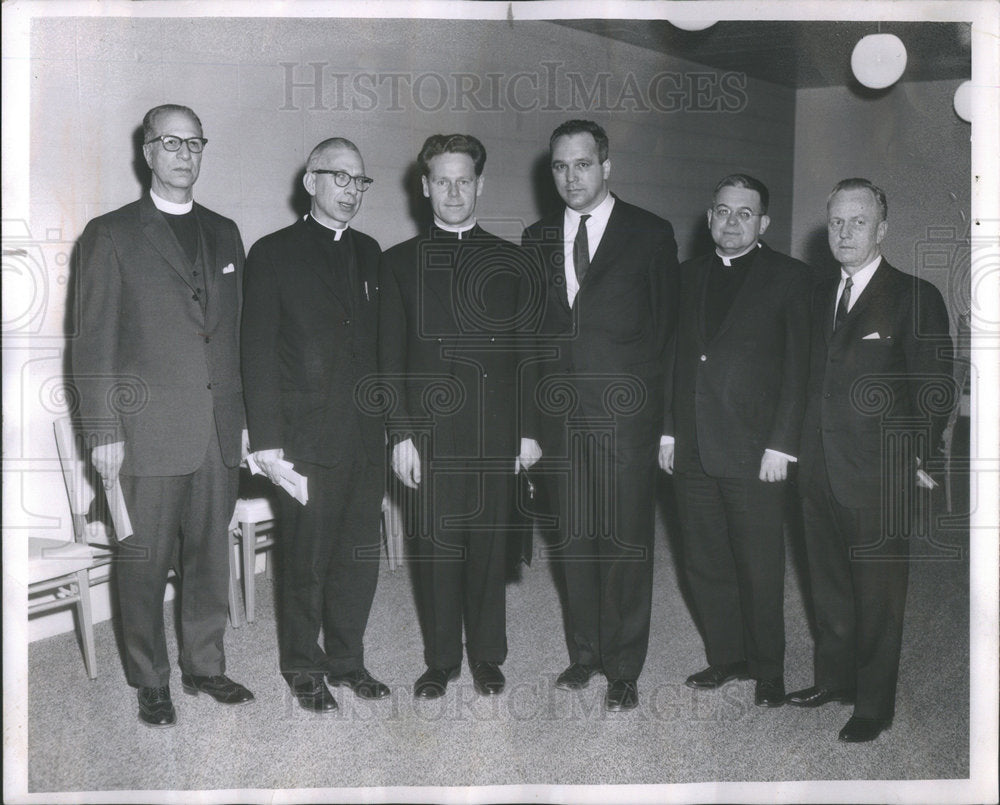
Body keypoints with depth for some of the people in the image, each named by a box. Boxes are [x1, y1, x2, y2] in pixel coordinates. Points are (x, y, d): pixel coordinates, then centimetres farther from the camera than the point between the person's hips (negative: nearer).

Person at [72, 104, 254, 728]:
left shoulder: (224, 233, 14)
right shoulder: (112, 234, 0)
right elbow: (94, 343, -3)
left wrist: (244, 416, 10)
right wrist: (102, 431, -9)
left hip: (219, 428, 4)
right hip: (150, 430, -4)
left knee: (211, 554, 11)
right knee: (145, 561, 4)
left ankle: (205, 666, 26)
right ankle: (151, 683, 18)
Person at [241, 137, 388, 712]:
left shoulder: (369, 254, 13)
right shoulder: (274, 254, -2)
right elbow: (258, 354, -5)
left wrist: (391, 418, 9)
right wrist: (266, 438, -10)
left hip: (367, 435, 5)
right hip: (308, 437, -5)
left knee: (360, 558, 10)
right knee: (307, 560, 4)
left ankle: (347, 659, 26)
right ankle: (303, 668, 21)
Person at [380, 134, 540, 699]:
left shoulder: (511, 261, 10)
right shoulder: (401, 262, 8)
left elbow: (527, 351, 10)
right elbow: (392, 356, 4)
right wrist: (400, 434, -3)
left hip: (496, 432, 1)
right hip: (430, 433, -1)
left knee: (490, 545, 6)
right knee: (436, 547, 3)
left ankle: (487, 656, 21)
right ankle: (442, 659, 18)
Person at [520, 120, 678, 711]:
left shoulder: (651, 235, 1)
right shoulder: (538, 239, 12)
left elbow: (666, 322, 4)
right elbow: (529, 327, 13)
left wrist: (633, 383, 0)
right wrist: (533, 413, 6)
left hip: (625, 415, -3)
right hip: (560, 414, 4)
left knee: (627, 540, 1)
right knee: (574, 539, 11)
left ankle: (624, 668, 12)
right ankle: (584, 652, 25)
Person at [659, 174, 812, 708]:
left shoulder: (789, 278, -1)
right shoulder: (688, 275, 13)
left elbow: (800, 367, -5)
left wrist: (782, 444, -10)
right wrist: (668, 428, 9)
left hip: (754, 453, -4)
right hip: (692, 450, 5)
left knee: (760, 570, 4)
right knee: (705, 564, 12)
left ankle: (768, 670, 19)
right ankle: (726, 657, 27)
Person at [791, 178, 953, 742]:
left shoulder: (915, 298, -6)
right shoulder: (821, 296, 12)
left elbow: (936, 389, -6)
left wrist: (919, 458, -9)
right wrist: (803, 448, 8)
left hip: (879, 478, -6)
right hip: (820, 472, 6)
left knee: (878, 597, 4)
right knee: (830, 587, 17)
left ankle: (874, 705, 17)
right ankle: (835, 679, 34)